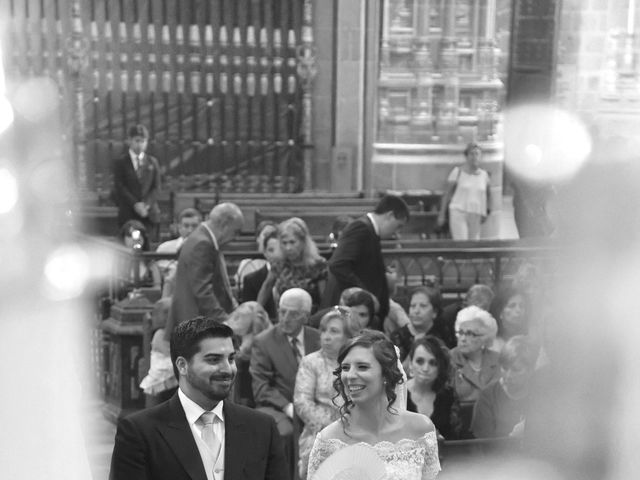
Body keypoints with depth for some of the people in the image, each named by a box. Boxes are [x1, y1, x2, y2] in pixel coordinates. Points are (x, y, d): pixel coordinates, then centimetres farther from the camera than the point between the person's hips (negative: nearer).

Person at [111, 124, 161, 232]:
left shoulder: (152, 162, 13)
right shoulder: (120, 162, 5)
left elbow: (156, 187, 7)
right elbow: (119, 187, -3)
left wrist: (146, 205, -9)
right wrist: (135, 204, -14)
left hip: (149, 213, 2)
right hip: (128, 214, -2)